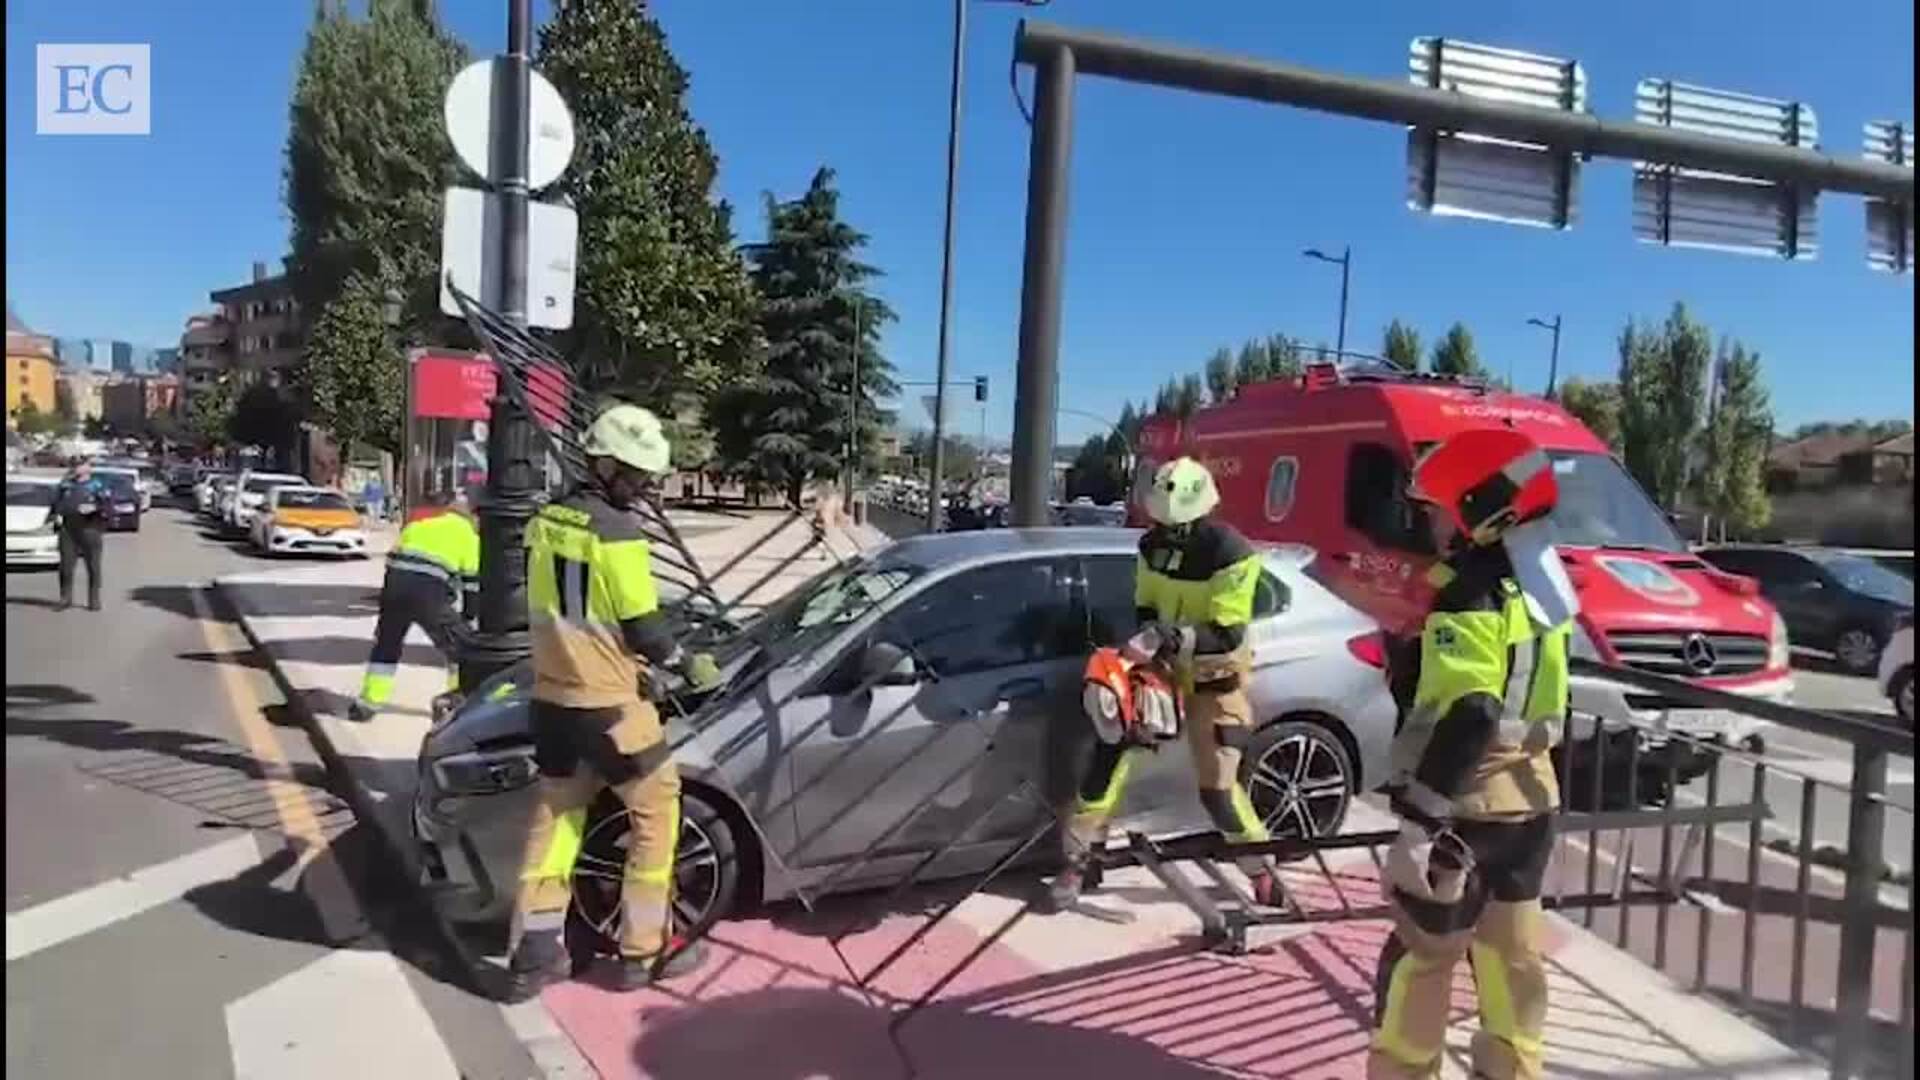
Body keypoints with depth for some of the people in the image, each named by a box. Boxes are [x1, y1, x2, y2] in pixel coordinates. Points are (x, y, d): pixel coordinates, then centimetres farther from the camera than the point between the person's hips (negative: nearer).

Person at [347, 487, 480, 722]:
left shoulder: (415, 524, 30)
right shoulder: (466, 531, 19)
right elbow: (471, 580, 14)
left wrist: (389, 601, 34)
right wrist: (467, 617, 21)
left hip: (398, 580, 4)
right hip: (430, 589, -4)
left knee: (386, 644, 22)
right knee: (458, 647, 13)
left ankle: (367, 703, 22)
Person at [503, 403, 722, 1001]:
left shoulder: (546, 520, 6)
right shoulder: (617, 531, -19)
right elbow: (642, 626, -16)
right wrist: (687, 663, 0)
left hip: (552, 697, 8)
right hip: (610, 705, -8)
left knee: (555, 815, 16)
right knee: (657, 813, 8)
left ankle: (533, 954, 20)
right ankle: (643, 951, 14)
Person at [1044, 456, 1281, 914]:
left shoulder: (1232, 553, -21)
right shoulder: (1153, 544, -4)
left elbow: (1229, 635, -24)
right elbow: (1144, 607, 5)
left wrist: (1173, 636, -38)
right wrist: (1148, 639, -16)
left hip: (1212, 676, -4)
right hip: (1161, 665, 5)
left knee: (1216, 788, -6)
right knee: (1110, 755, -7)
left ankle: (1263, 867, 19)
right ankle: (1079, 859, 5)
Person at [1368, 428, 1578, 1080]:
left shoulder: (1469, 597, -20)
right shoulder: (1540, 588, 9)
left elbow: (1468, 718, -28)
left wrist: (1419, 811, -27)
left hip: (1468, 805, -9)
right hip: (1531, 796, 9)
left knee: (1421, 954, 3)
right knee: (1511, 950, 17)